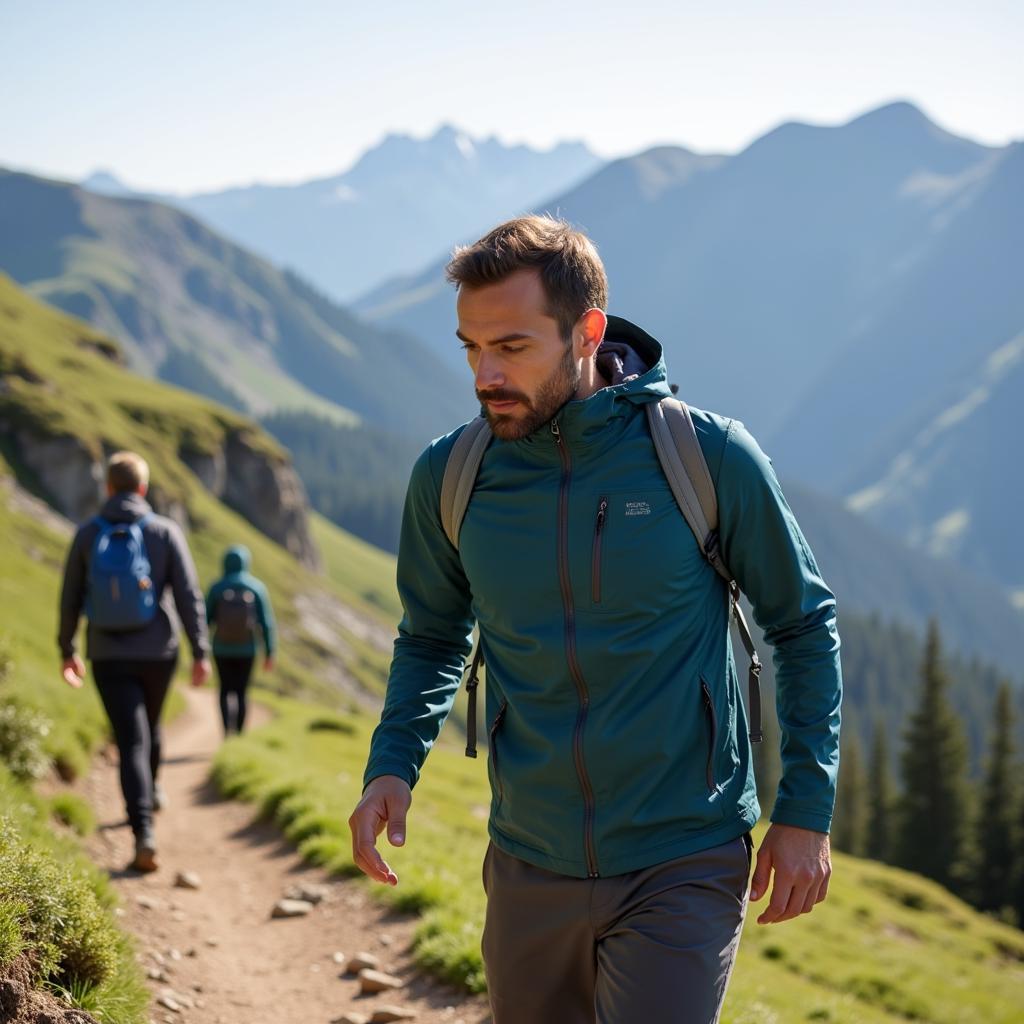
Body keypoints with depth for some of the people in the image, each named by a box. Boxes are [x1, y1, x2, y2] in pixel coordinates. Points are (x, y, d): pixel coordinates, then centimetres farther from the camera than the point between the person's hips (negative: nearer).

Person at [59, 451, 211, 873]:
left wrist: (67, 651, 16)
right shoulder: (165, 532, -6)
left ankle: (144, 836, -18)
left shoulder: (87, 535, -2)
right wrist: (200, 653, -6)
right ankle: (150, 790, 51)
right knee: (149, 724, 26)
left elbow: (70, 599, 4)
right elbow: (188, 596, -10)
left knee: (131, 740, -3)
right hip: (157, 652, 1)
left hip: (108, 656, -1)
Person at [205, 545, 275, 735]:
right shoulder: (257, 587, -5)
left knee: (225, 690, 14)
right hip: (246, 650, 0)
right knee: (241, 692, 15)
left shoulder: (217, 588, -5)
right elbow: (266, 623, -8)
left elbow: (206, 620, -4)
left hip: (222, 649, 0)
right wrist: (269, 653, -3)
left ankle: (227, 730, -7)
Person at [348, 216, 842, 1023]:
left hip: (683, 867, -3)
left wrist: (806, 811, -2)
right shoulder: (448, 477, -4)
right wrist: (392, 767, -4)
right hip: (529, 867, 4)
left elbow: (803, 624, 0)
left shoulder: (709, 455, -12)